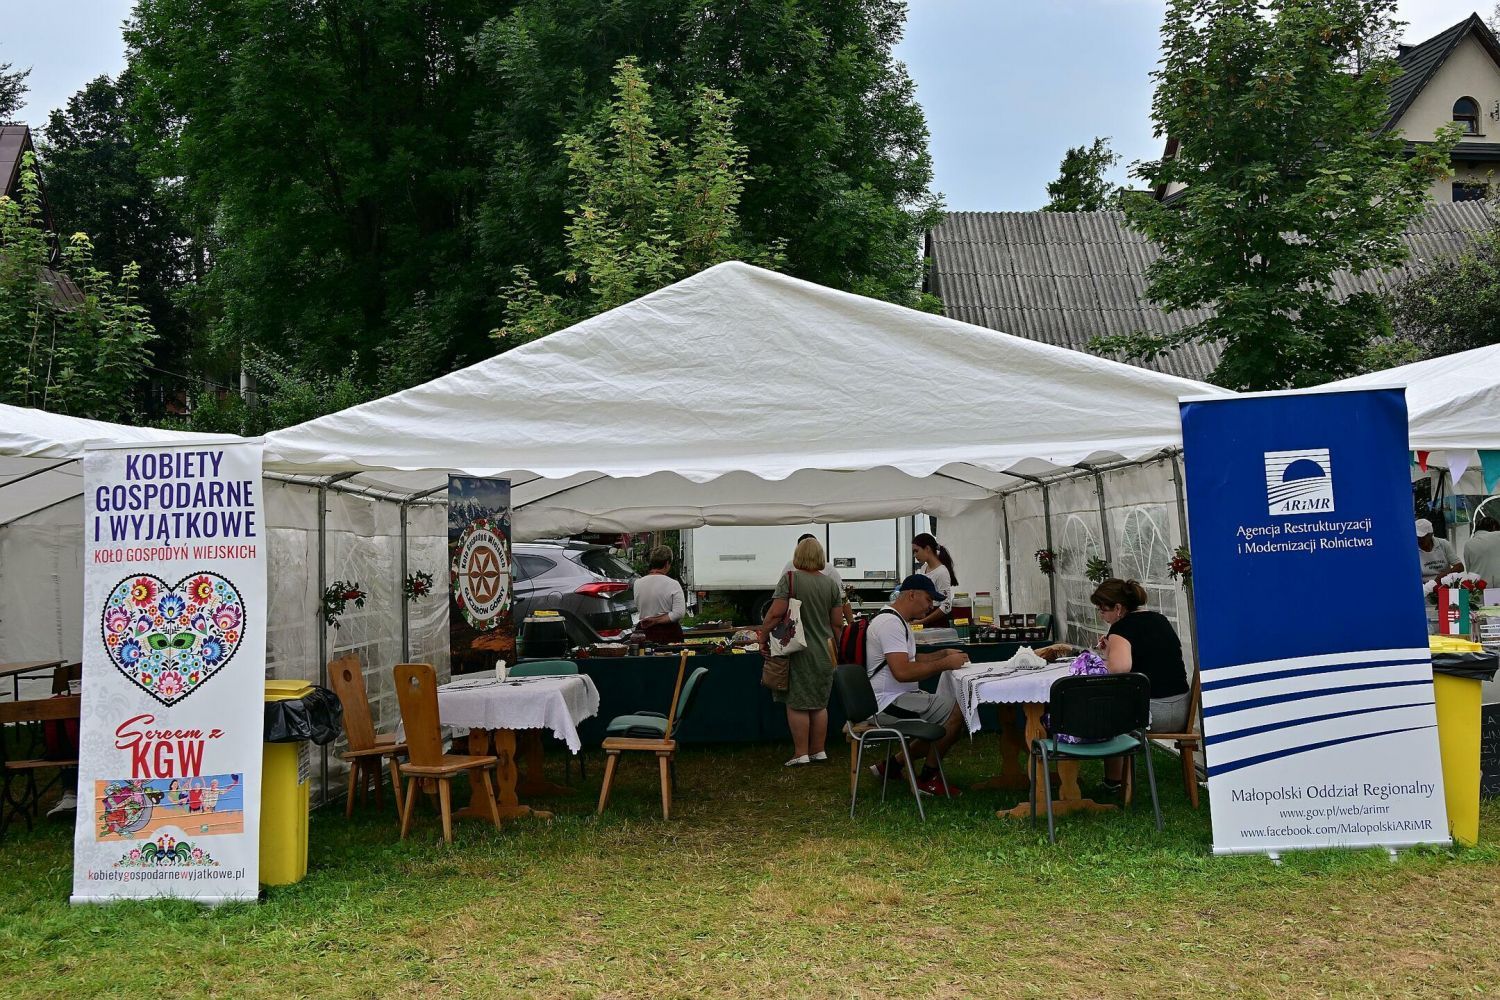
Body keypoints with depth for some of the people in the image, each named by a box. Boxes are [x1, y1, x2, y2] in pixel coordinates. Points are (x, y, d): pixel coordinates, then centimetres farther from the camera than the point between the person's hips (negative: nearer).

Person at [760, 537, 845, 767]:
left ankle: (801, 754, 4)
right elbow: (837, 623, 7)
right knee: (820, 704, 14)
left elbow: (775, 613, -16)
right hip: (823, 653, 5)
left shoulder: (790, 579, -10)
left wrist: (763, 639, -6)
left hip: (798, 653, -5)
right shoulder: (832, 585, 5)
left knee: (796, 704, 2)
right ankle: (819, 751, 19)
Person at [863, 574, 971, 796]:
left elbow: (909, 659, 27)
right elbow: (903, 672, -27)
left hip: (899, 697, 11)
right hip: (888, 703, -11)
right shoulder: (890, 622, -18)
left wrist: (944, 654, 13)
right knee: (956, 711, -18)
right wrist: (944, 664, -19)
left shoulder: (897, 621, 17)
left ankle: (892, 766, 17)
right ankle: (927, 778, -2)